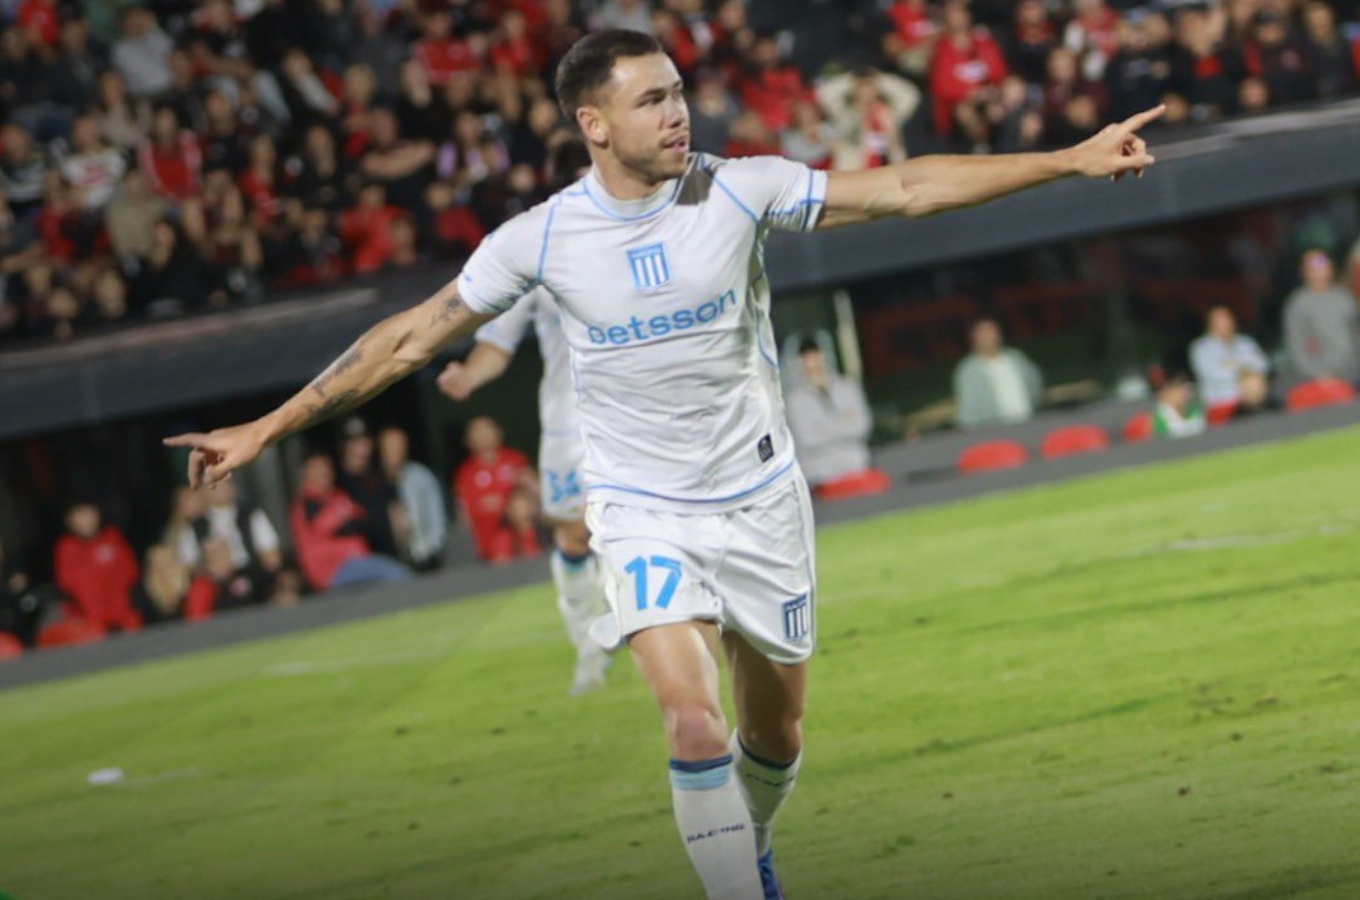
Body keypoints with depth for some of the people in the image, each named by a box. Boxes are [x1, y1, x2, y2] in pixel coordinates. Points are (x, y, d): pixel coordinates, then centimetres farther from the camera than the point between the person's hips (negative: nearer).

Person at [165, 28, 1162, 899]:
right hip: (644, 513, -2)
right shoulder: (541, 238, -11)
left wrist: (1069, 160, -13)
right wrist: (267, 429, -4)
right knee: (696, 728, -21)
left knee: (774, 734, 12)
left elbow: (904, 189, -8)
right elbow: (413, 337, -3)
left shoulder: (740, 190, -9)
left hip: (762, 500, 2)